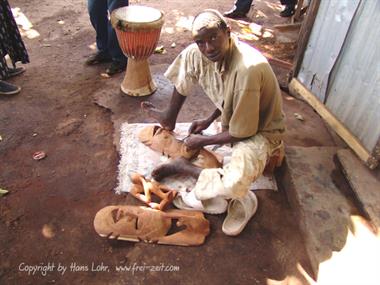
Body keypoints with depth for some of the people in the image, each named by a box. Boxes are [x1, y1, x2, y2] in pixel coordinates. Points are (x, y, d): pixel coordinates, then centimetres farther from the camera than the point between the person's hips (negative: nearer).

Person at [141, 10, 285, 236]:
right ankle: (170, 117, 16)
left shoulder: (248, 69, -37)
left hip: (259, 129, -6)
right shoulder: (199, 52, -14)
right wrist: (209, 120, 1)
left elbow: (241, 132, -27)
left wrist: (203, 141, -15)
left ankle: (182, 167, -9)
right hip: (231, 113, 7)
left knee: (233, 185, -36)